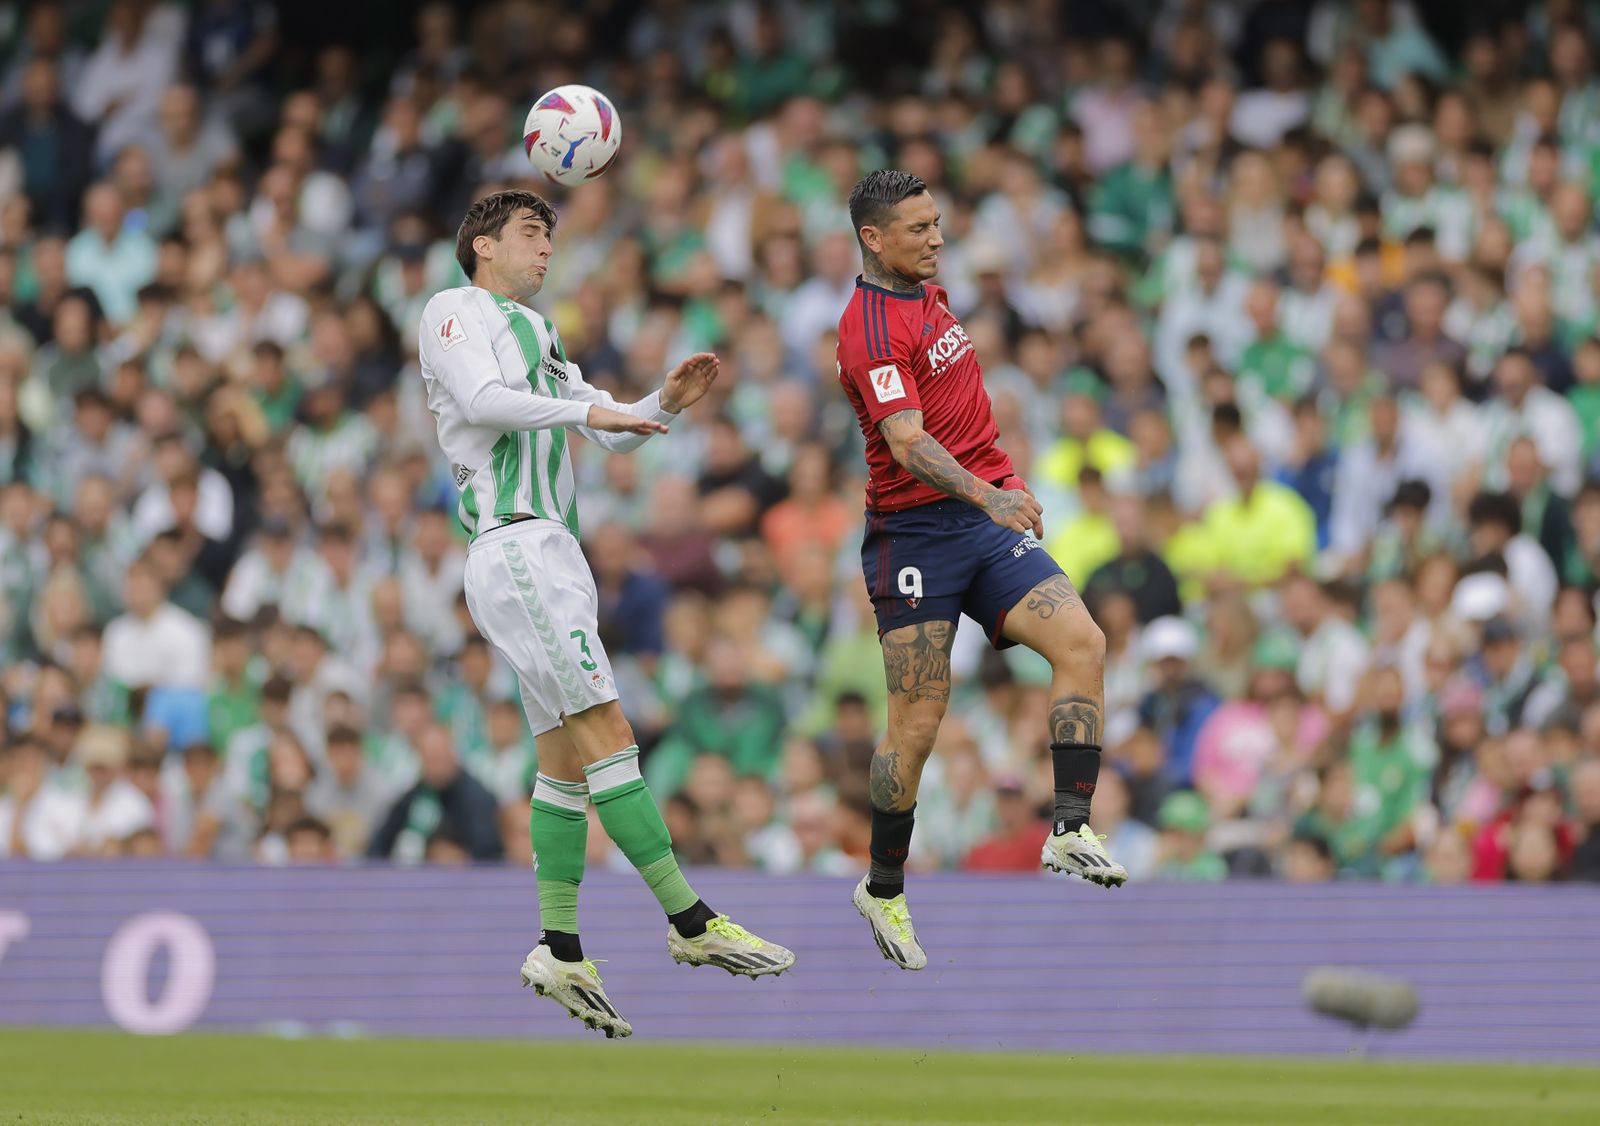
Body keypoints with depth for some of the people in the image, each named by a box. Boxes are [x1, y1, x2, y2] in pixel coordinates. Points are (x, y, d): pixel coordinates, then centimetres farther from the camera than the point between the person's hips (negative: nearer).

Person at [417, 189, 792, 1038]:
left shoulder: (533, 332, 28)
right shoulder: (457, 310, 2)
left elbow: (611, 431, 26)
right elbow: (481, 398, -16)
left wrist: (665, 403, 8)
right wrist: (585, 410, -18)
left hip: (552, 555, 10)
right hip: (514, 547, -10)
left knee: (567, 756, 7)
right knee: (607, 733, -15)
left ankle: (560, 952, 7)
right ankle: (689, 921, -19)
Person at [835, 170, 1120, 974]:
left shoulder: (929, 296, 15)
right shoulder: (870, 326, -15)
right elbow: (906, 442, -28)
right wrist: (987, 494, -42)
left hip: (987, 518, 7)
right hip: (914, 533, -7)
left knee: (1082, 643, -16)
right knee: (917, 722, -5)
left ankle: (1070, 830, -18)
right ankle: (883, 890, 12)